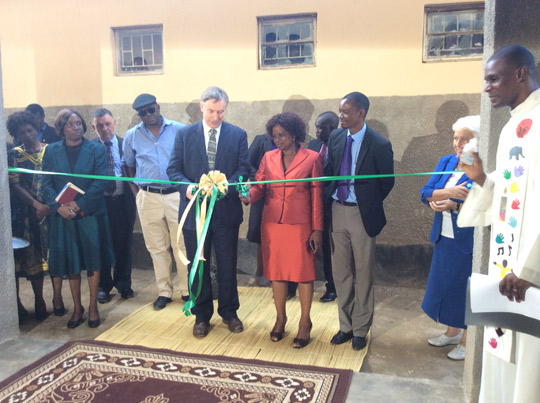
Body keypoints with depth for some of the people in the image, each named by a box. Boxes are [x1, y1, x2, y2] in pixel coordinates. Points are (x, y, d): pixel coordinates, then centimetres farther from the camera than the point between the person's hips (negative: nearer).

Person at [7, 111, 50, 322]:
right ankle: (16, 302, 11)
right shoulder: (14, 155, 2)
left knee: (40, 254, 7)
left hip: (47, 210, 1)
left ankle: (39, 300, 19)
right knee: (19, 255, 1)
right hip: (22, 213, -1)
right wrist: (36, 204, -18)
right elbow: (14, 185, -5)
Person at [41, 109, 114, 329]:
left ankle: (93, 307, 20)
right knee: (71, 263, 9)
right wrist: (59, 206, -14)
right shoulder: (51, 151, 5)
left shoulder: (96, 149, 0)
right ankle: (77, 308, 23)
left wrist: (80, 204, -15)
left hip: (91, 213, -1)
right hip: (63, 215, 2)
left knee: (93, 261, 6)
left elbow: (101, 181, -8)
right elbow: (46, 184, 2)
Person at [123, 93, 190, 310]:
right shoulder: (131, 136, 7)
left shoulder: (179, 129, -1)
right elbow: (130, 166, 15)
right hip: (148, 198, 2)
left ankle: (187, 290, 16)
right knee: (157, 247, 9)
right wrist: (137, 193, 7)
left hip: (176, 194, -2)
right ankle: (164, 292, 22)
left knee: (182, 245, 3)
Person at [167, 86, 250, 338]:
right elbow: (174, 169, 0)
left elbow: (243, 169, -3)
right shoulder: (185, 134, 3)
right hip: (194, 210, 1)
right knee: (197, 266, 11)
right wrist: (187, 187, -20)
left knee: (227, 265, 11)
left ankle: (229, 312, 30)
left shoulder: (238, 135, 2)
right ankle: (201, 315, 28)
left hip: (226, 210, 0)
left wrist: (226, 186, -22)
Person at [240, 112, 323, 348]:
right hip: (272, 224, 4)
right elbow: (259, 186, 7)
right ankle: (280, 318, 30)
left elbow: (316, 196, -3)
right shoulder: (268, 158, 7)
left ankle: (305, 322, 21)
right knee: (276, 270, 12)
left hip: (300, 225, -3)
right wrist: (249, 196, -17)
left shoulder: (312, 158, -3)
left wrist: (317, 229, -6)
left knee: (304, 272, 4)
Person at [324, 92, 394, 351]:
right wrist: (327, 198, 0)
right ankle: (346, 326, 29)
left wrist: (369, 206, -1)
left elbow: (387, 182, -3)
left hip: (361, 214, -4)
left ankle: (360, 330, 25)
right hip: (337, 210, 5)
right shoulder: (335, 137, 3)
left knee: (363, 273, 8)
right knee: (341, 272, 13)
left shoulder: (379, 144, -12)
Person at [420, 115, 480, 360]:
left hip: (469, 240, -7)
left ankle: (467, 342, 22)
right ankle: (452, 332, 36)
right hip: (444, 237, 7)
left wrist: (453, 205, -21)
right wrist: (449, 192, -19)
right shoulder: (446, 162, 7)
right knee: (446, 283, 17)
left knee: (467, 289, 5)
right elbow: (425, 193, -2)